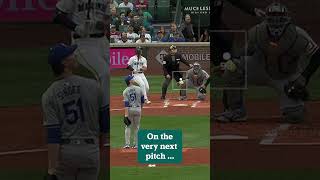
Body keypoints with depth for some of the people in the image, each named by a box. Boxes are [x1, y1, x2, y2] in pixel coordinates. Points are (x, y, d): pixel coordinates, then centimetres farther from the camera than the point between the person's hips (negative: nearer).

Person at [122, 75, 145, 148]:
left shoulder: (125, 91, -7)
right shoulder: (139, 89, -3)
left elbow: (126, 103, -14)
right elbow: (142, 100, 5)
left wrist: (126, 115, -17)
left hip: (129, 109, -1)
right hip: (138, 109, 1)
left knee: (128, 126, 10)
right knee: (136, 127, 12)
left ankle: (127, 144, 4)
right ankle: (135, 144, 13)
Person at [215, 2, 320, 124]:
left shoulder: (298, 36, -26)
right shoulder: (257, 32, -18)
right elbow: (248, 51, 0)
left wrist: (303, 79, -23)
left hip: (287, 78, -2)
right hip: (263, 71, 2)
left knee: (294, 116, -19)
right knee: (233, 65, -23)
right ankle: (236, 111, -10)